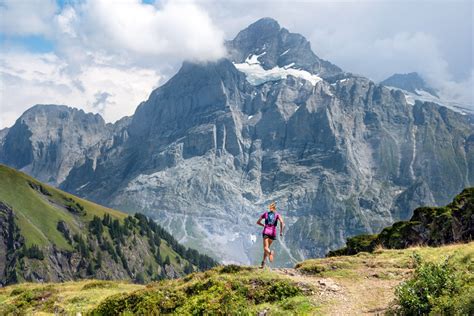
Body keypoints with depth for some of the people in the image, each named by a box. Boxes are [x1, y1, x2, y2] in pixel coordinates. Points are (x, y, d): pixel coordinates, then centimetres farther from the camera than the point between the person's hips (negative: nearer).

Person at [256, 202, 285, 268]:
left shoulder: (265, 214, 10)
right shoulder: (277, 215, 6)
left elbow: (258, 222, 15)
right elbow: (282, 222, -13)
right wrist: (281, 231, -6)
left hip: (266, 232, -1)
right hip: (273, 233, 1)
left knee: (265, 248, -10)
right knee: (267, 247, 18)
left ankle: (271, 252, -45)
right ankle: (263, 263, 15)